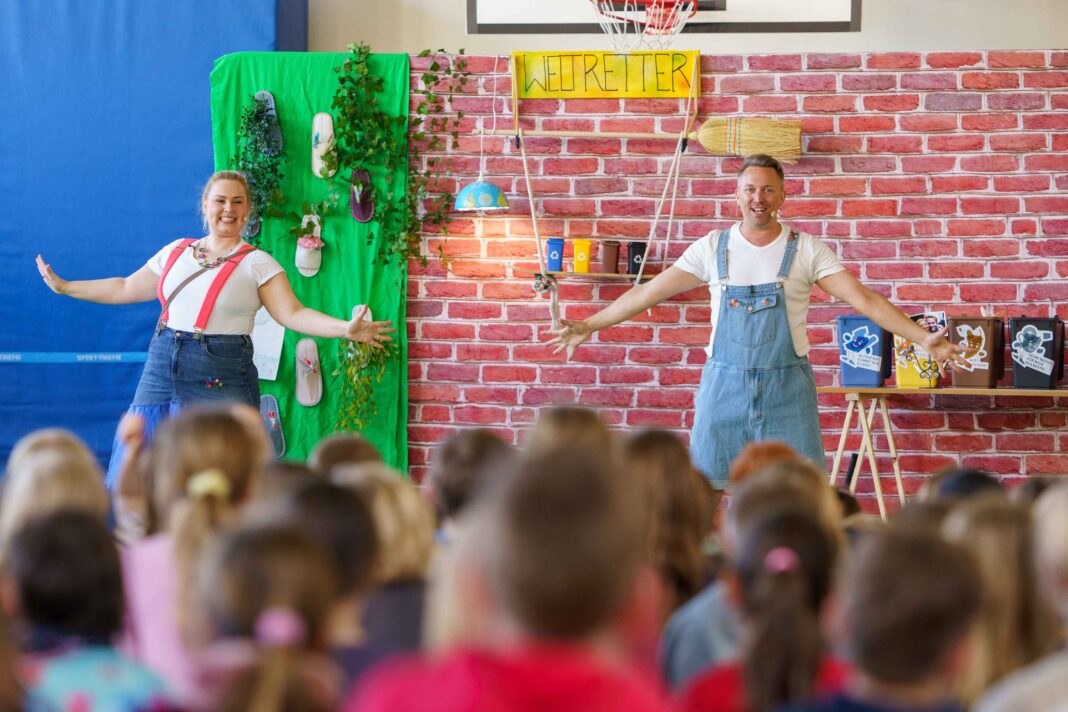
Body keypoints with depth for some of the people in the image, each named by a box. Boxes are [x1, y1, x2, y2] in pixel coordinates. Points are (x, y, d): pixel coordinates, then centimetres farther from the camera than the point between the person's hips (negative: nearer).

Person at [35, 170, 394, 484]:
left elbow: (292, 313, -8)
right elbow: (126, 289, 22)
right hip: (162, 369, 4)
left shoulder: (257, 264, 0)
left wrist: (345, 328, -23)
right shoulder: (176, 252, 13)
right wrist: (64, 287, 25)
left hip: (221, 381, -4)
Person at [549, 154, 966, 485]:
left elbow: (865, 300, -5)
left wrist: (923, 338, -15)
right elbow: (647, 294, 9)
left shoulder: (806, 251, 0)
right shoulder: (712, 248, 4)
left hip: (787, 388, -1)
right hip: (724, 385, 1)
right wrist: (589, 326, 8)